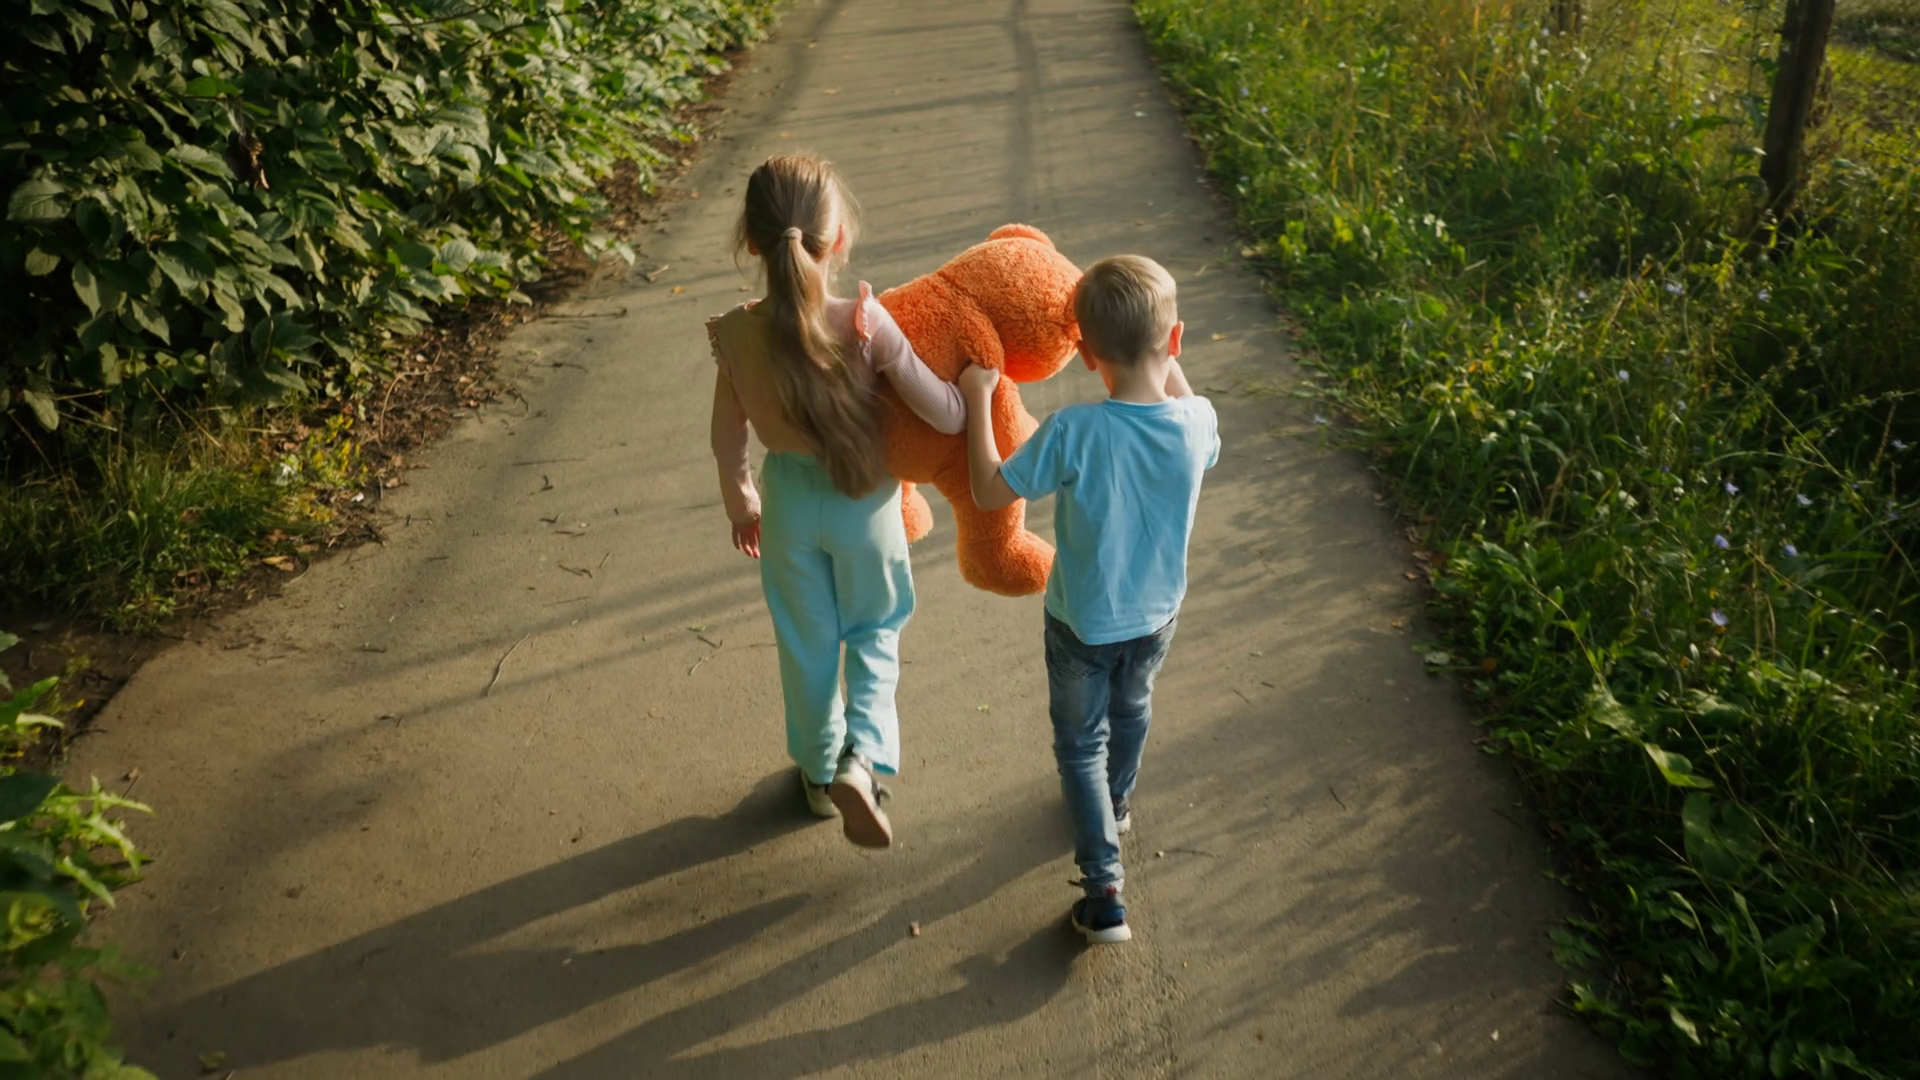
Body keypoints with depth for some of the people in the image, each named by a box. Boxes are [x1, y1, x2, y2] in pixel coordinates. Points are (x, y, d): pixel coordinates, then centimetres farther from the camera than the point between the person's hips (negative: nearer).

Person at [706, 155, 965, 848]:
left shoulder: (735, 335, -17)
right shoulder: (866, 324, -27)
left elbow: (728, 438, -4)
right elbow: (945, 416, -21)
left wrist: (738, 502, 15)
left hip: (788, 503, 2)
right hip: (863, 502, -2)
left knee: (806, 643, 21)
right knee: (876, 633, 22)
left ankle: (821, 773, 39)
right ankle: (862, 759, 3)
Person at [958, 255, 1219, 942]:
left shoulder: (1074, 433, -33)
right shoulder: (1196, 421, -21)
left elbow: (990, 492, -20)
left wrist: (977, 400, -13)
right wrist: (1168, 362, 5)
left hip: (1083, 623, -4)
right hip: (1157, 615, 4)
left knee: (1081, 742, 17)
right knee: (1131, 708, 32)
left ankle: (1105, 892, 14)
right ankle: (1116, 805, 59)